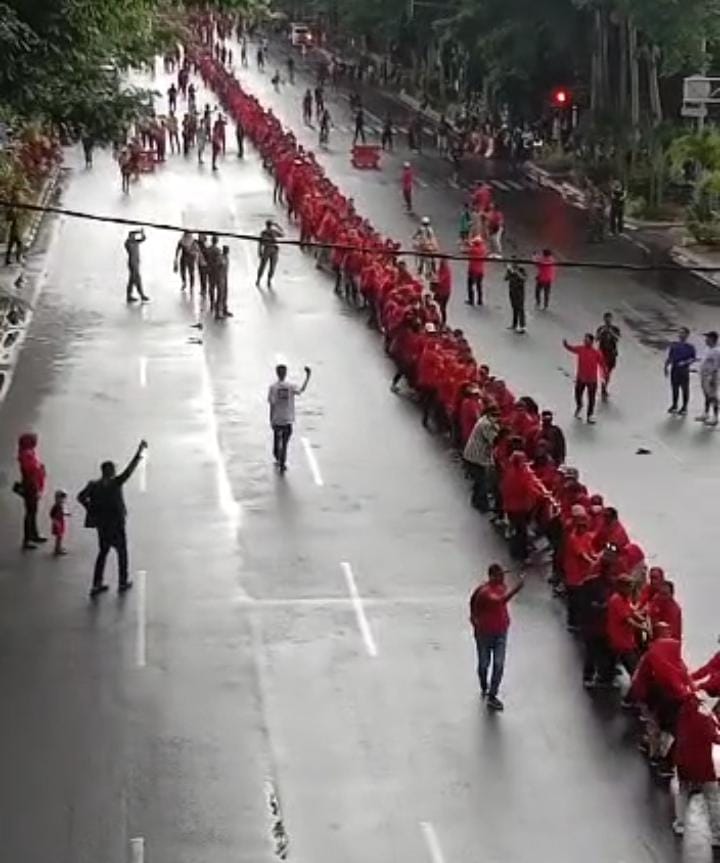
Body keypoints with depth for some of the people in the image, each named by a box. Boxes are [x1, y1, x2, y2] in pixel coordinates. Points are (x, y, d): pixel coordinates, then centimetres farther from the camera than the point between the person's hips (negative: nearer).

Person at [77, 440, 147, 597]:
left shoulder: (94, 485, -6)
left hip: (101, 525, 5)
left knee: (103, 552, 17)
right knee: (122, 552, 15)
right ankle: (123, 583, 25)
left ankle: (97, 585, 14)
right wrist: (139, 452, -18)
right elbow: (129, 470, -20)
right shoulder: (115, 483, -19)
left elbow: (81, 497, -10)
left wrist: (92, 510, 0)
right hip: (116, 525, -5)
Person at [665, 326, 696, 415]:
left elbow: (694, 358, -4)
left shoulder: (690, 347, -11)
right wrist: (666, 367, 1)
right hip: (674, 370, 4)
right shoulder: (674, 345, 1)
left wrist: (686, 362, -20)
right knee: (674, 388, 15)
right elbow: (669, 357, 9)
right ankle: (674, 405, 31)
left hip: (684, 370, -4)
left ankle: (684, 408, 21)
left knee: (685, 389, 8)